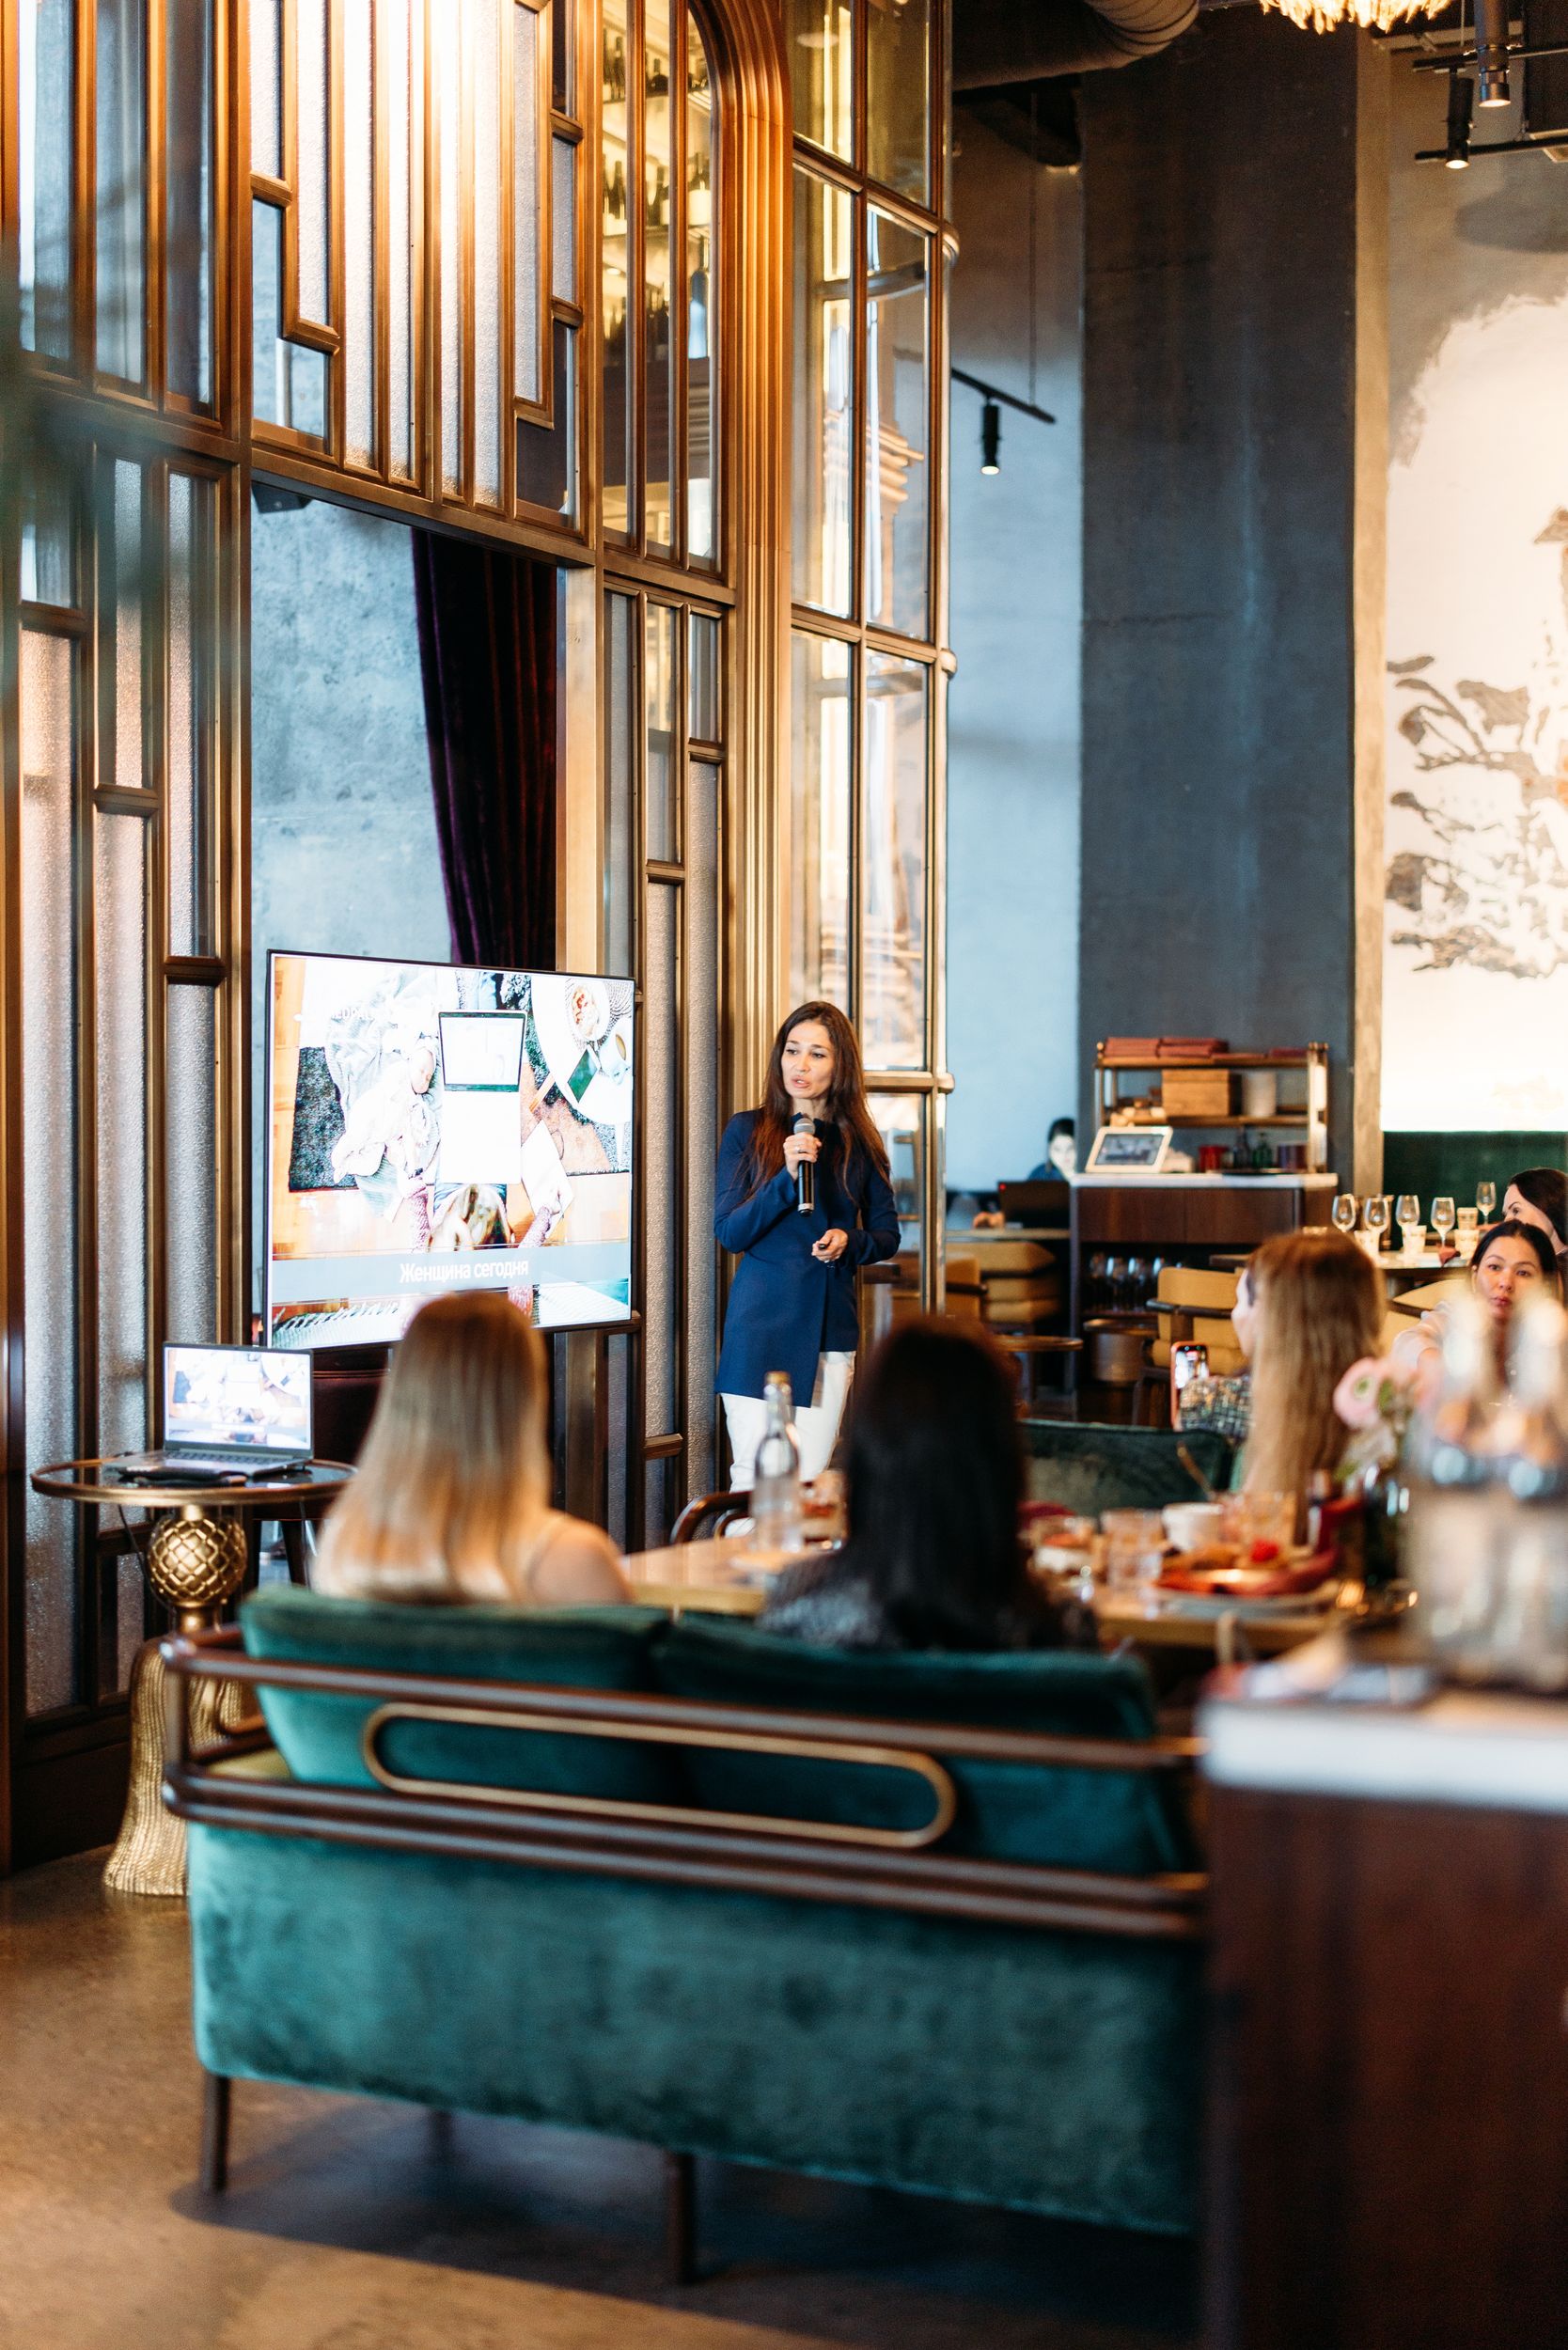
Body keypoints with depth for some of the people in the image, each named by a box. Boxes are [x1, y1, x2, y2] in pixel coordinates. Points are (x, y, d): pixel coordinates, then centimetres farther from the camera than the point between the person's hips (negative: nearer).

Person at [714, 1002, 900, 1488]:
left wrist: (849, 1242, -7)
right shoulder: (747, 1131, 2)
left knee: (810, 1480, 1)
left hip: (831, 1324, 2)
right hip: (760, 1321, -2)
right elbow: (728, 1232, -4)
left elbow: (887, 1235, 15)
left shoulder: (859, 1143, 10)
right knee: (754, 1478, -5)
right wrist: (787, 1177, -17)